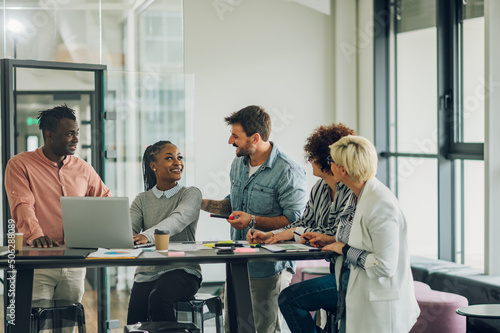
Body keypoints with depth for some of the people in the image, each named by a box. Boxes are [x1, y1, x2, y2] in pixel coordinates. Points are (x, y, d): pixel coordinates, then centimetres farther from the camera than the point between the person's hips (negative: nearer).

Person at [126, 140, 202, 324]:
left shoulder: (191, 194, 3)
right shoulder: (142, 200, 14)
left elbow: (179, 219, -19)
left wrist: (148, 236, -38)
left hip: (182, 270, -3)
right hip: (148, 272, 3)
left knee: (159, 298, -33)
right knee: (135, 321, -20)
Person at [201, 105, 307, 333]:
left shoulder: (288, 173, -15)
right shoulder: (238, 164, 11)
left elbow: (295, 220, -20)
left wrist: (253, 220, -24)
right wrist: (198, 202, 15)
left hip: (268, 269, -8)